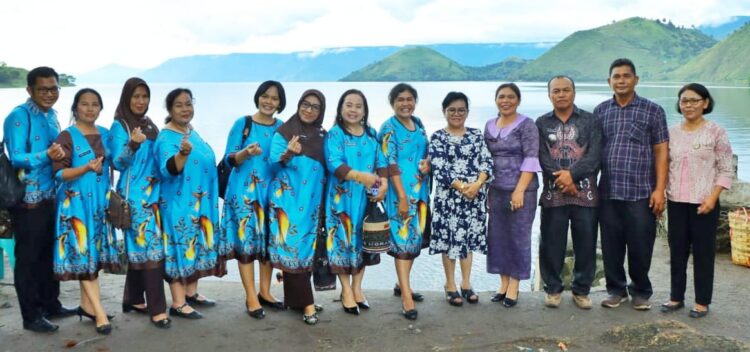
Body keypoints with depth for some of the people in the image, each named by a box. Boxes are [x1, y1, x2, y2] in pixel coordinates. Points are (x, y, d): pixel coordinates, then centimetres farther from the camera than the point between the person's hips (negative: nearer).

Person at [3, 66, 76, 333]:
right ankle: (31, 316, 11)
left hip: (51, 196, 8)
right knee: (28, 258, 2)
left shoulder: (52, 114, 10)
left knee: (49, 253, 16)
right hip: (28, 199, -7)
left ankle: (51, 305, 29)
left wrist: (60, 155, 2)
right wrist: (47, 155, -32)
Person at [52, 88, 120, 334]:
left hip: (100, 202, 6)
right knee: (83, 254, -6)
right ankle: (100, 312, -6)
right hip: (76, 203, -5)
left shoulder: (106, 134, 10)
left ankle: (87, 305, 20)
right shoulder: (67, 137, -6)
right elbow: (59, 173, -13)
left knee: (95, 253, 8)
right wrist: (87, 168, -25)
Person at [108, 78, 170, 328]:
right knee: (152, 247, -12)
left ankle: (134, 299, 22)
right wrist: (133, 145, -29)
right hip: (134, 196, -7)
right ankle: (157, 308, -9)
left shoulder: (150, 126, 15)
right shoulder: (119, 126, -5)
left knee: (138, 246, 12)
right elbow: (118, 163, -12)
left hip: (153, 193, 7)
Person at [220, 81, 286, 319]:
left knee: (270, 240, 8)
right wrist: (246, 152, -24)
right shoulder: (242, 123, -2)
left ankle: (265, 292, 20)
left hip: (271, 190, 4)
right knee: (246, 240, -5)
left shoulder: (281, 127, 9)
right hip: (244, 191, -4)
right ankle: (251, 298, 2)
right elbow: (229, 159, -6)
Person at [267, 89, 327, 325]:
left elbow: (327, 166, 14)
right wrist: (288, 153, -33)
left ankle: (295, 298, 18)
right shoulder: (283, 131, -2)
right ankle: (306, 302, -5)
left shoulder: (322, 136, 13)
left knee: (307, 246, 7)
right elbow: (274, 159, -14)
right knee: (293, 246, -8)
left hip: (312, 200, 5)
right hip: (288, 197, -5)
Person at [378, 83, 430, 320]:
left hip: (420, 189, 7)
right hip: (401, 191, -7)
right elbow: (390, 164, -14)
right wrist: (402, 196, -19)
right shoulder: (389, 128, -7)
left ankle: (402, 285, 27)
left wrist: (427, 162, -2)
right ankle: (406, 297, -9)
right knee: (403, 238, -9)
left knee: (415, 237, 12)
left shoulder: (418, 124, 13)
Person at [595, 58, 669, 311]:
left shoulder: (652, 110, 2)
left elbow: (661, 152, 0)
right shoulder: (600, 111, 9)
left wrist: (659, 189, -7)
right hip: (608, 193, 2)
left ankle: (641, 292, 23)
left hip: (641, 193, -2)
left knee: (640, 247, 4)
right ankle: (616, 290, 24)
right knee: (611, 246, 8)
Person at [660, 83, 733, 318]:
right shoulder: (672, 133, 7)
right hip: (676, 202, 4)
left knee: (703, 251, 4)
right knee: (677, 250, 11)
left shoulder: (716, 132, -4)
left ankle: (702, 301, 15)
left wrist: (712, 197, -14)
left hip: (703, 202, -4)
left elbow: (726, 170, -5)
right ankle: (676, 297, 23)